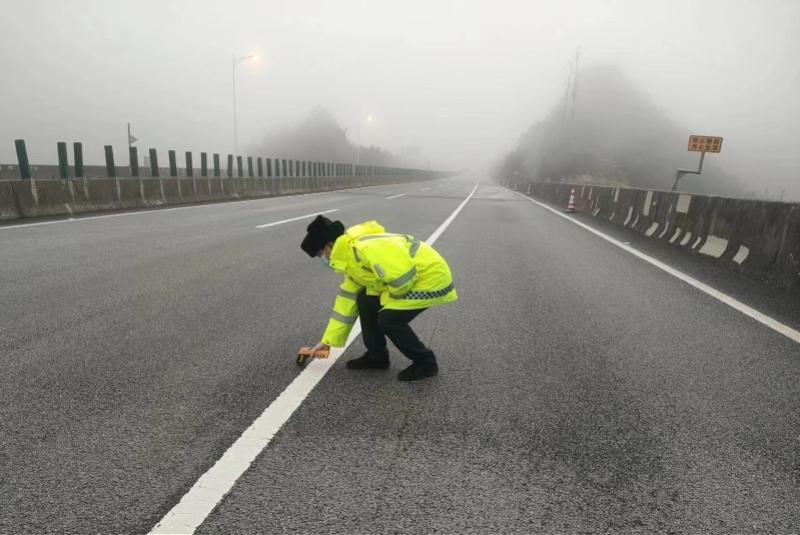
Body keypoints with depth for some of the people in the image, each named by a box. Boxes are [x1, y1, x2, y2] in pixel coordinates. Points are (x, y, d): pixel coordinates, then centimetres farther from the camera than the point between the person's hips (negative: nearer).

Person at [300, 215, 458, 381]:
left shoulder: (365, 249, -27)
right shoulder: (350, 258, 7)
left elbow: (402, 276, -33)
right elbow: (347, 300, 12)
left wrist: (387, 298, -11)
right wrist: (329, 340, 14)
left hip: (431, 277, -10)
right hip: (411, 276, 10)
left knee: (389, 318, -13)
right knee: (366, 301, 6)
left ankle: (425, 362, 5)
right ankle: (376, 356, 19)